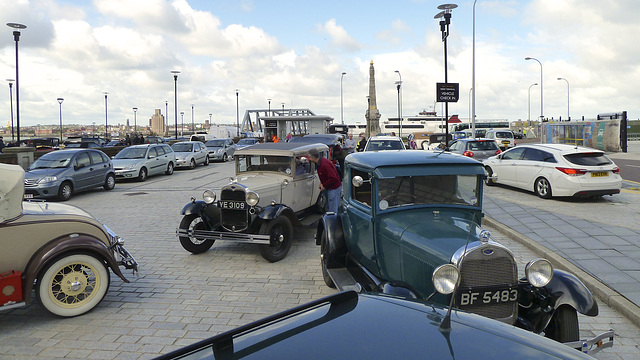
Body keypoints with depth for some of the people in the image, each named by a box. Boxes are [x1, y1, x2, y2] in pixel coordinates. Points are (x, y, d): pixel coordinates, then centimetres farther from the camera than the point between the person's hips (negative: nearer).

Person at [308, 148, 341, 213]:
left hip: (334, 188, -10)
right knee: (328, 208, 20)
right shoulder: (319, 163, 4)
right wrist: (322, 183, 8)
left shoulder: (325, 164, -27)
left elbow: (333, 178, -27)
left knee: (332, 210, -5)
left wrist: (324, 185, -17)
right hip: (329, 188, 10)